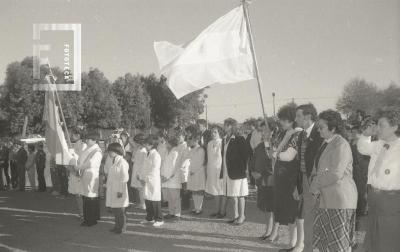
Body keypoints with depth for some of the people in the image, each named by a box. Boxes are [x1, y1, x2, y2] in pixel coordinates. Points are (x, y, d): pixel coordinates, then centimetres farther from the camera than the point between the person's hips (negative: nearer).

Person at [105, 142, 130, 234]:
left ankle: (122, 228, 11)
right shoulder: (114, 162, 12)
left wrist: (120, 191, -18)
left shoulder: (122, 162, -14)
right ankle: (117, 226, 25)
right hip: (112, 190, 8)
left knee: (120, 210, 1)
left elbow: (124, 178, -16)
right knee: (115, 210, 14)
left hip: (119, 190, -8)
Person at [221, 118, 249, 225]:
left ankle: (242, 216, 13)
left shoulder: (239, 140, -10)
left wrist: (243, 169, -12)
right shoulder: (224, 140, 13)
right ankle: (236, 216, 25)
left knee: (239, 195, 2)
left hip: (237, 172, -7)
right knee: (232, 196, 14)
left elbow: (244, 156, -10)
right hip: (227, 172, 8)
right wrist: (222, 171, 11)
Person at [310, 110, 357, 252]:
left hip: (339, 200, -9)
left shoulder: (341, 145, -15)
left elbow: (336, 174, -23)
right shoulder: (326, 143, 14)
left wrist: (316, 185, -11)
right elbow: (317, 169, 18)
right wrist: (315, 185, -1)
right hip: (325, 199, 9)